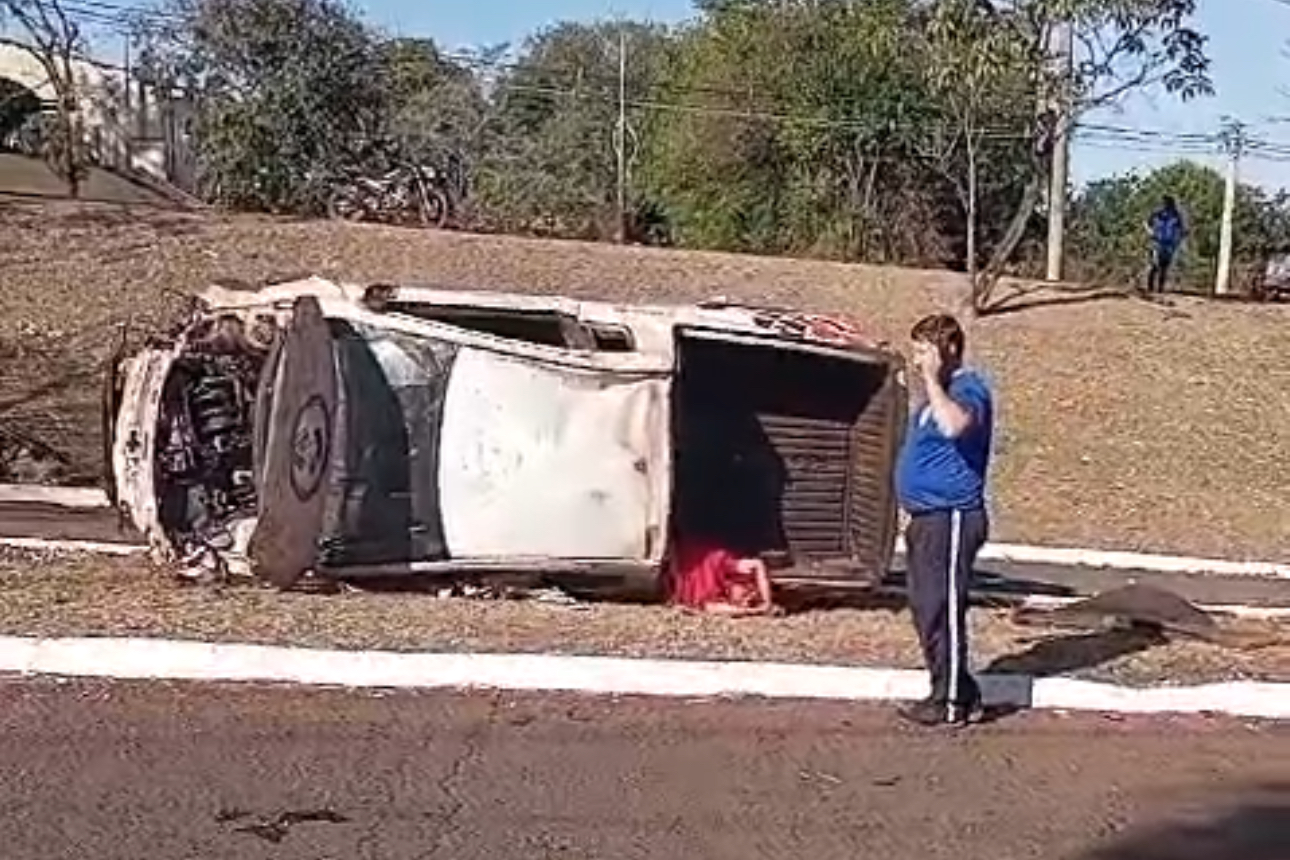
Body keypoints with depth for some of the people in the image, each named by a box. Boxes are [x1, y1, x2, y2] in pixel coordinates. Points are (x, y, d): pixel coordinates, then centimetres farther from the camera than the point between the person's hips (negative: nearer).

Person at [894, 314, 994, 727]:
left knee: (943, 611, -6)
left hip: (951, 518, -10)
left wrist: (932, 380, -27)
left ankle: (952, 701, 3)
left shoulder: (969, 389, -14)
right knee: (927, 610, 14)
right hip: (928, 518, 10)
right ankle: (958, 693, 23)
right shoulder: (941, 391, 17)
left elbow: (954, 425, -37)